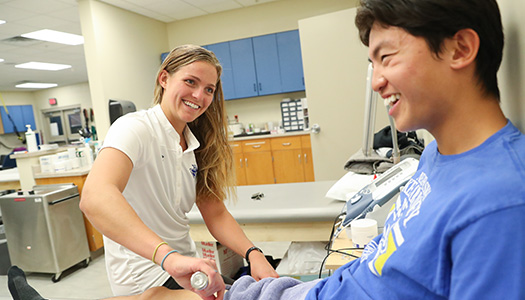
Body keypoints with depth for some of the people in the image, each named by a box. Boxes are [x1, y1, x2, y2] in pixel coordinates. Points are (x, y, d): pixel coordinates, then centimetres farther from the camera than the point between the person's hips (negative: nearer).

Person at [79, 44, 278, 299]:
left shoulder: (195, 145, 6)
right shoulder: (135, 128, -17)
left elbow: (215, 214, 3)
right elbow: (94, 197, -35)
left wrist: (253, 254, -14)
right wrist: (170, 257, -48)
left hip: (183, 266, 7)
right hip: (145, 278, -7)